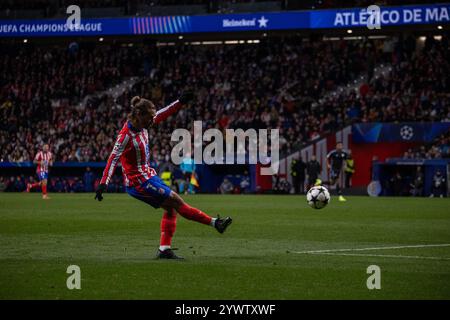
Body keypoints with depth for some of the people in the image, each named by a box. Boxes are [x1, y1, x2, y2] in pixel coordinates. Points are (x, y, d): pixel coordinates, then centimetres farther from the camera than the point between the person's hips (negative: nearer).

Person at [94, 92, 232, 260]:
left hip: (147, 175, 10)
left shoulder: (141, 125, 0)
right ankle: (214, 222, 3)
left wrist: (180, 102, 8)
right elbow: (113, 158, -27)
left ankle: (164, 249, 6)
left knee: (170, 207, 7)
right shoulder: (126, 135, -24)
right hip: (139, 181, -10)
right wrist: (103, 183, -31)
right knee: (176, 201, -5)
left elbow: (161, 115, 13)